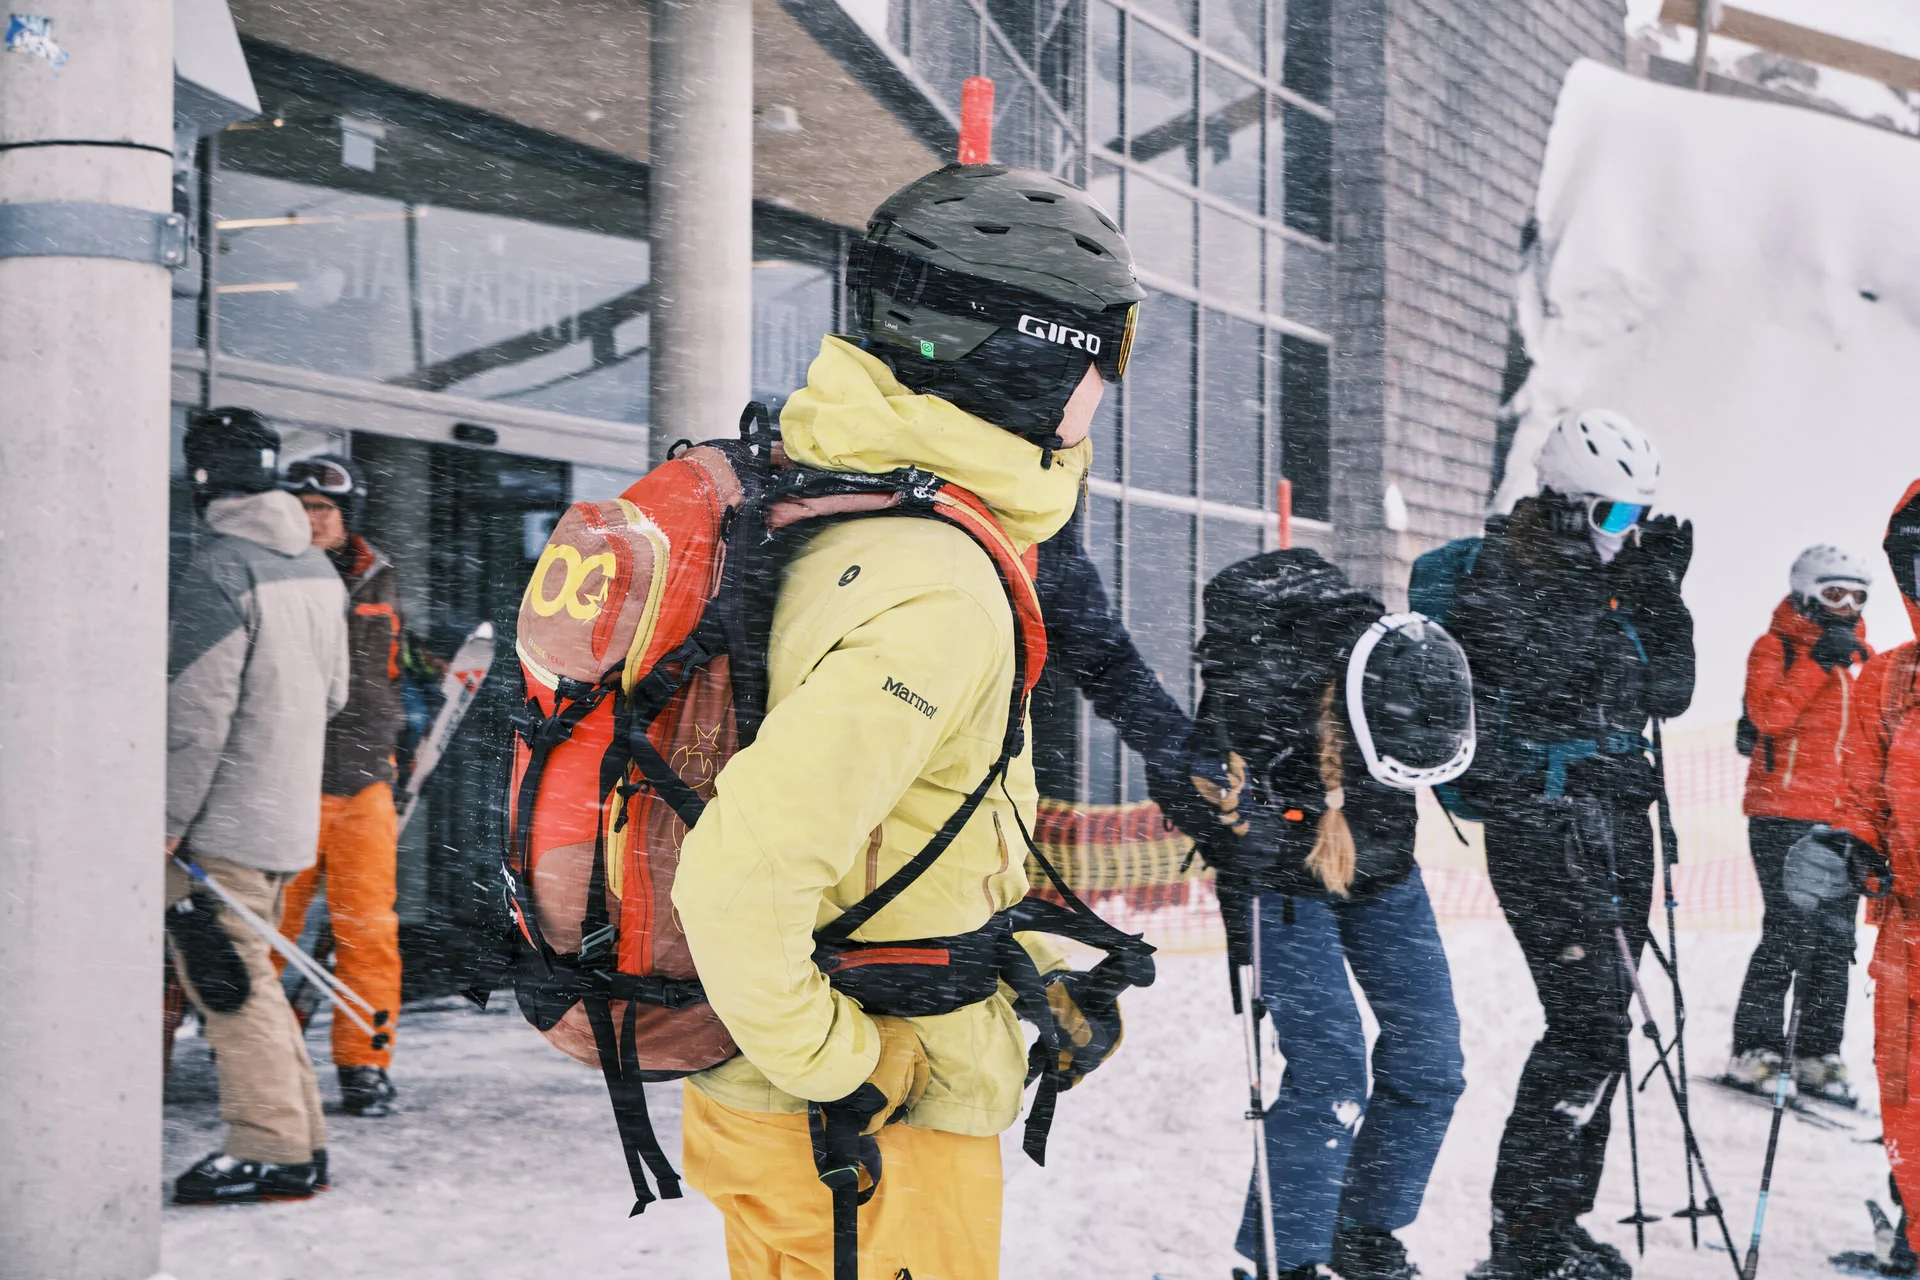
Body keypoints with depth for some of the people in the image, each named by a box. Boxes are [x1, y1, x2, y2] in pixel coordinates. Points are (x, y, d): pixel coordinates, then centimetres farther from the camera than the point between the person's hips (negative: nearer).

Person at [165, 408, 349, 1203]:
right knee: (248, 975, 16)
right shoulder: (318, 567, 10)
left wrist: (166, 821, -15)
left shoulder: (220, 569, -16)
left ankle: (271, 1152, -1)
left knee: (228, 979, -2)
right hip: (292, 811, 8)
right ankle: (300, 1139, 18)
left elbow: (196, 712, -19)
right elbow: (333, 691, 17)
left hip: (227, 817, -8)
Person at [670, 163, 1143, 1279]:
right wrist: (840, 1068, -21)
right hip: (866, 1146, -9)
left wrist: (1043, 975, 16)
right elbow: (742, 876, -34)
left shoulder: (828, 508, 5)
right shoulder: (936, 597, -26)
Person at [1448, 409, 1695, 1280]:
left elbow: (1668, 696, 12)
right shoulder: (1504, 573, -9)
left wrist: (1664, 595, 4)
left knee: (1600, 1023, 10)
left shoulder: (1616, 577, 14)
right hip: (1541, 824, -8)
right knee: (1590, 1022, -14)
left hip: (1619, 822, 8)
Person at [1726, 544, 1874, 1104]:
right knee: (1786, 931, -10)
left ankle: (1818, 1055, 9)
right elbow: (1768, 714, -16)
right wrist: (1818, 663, -17)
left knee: (1835, 939, 3)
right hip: (1783, 811, -6)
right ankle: (1754, 1051, -4)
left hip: (1843, 816, 6)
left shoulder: (1861, 655, 17)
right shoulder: (1775, 647, 0)